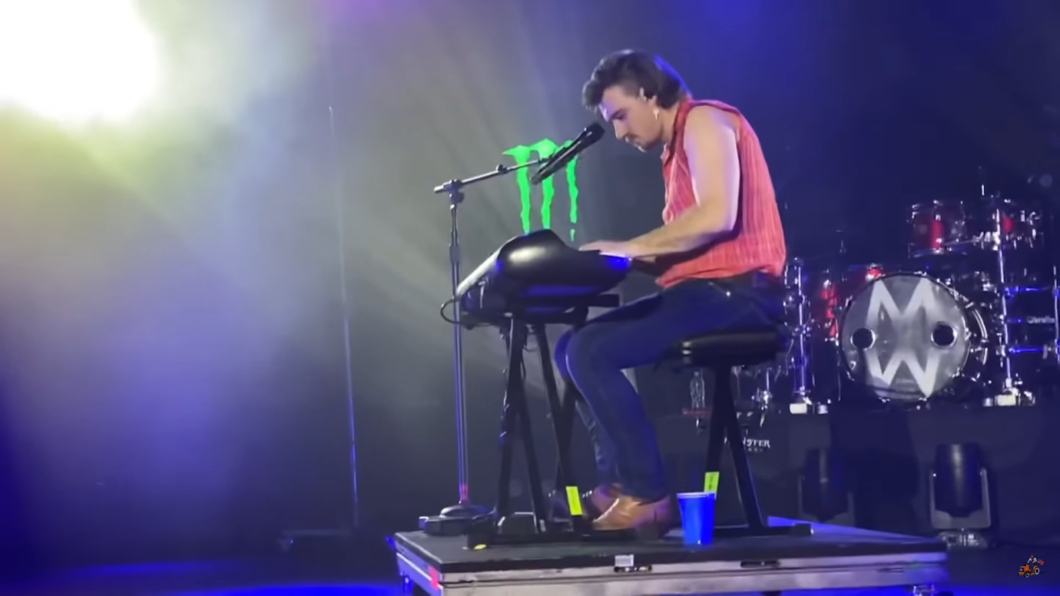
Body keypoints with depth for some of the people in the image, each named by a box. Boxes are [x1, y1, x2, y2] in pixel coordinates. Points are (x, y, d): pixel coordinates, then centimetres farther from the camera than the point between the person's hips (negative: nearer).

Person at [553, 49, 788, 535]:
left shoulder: (703, 121, -7)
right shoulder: (677, 146, 24)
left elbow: (717, 217, -22)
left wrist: (631, 248, -16)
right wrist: (633, 257, 0)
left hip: (733, 290, -10)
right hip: (704, 290, 10)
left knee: (590, 352, -20)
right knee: (572, 347, 7)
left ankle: (650, 494, -16)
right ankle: (620, 481, 1)